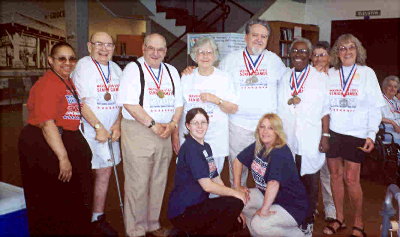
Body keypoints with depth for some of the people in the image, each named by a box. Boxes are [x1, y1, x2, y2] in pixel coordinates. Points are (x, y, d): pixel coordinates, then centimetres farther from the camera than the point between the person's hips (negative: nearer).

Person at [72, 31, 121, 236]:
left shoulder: (116, 69, 12)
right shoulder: (83, 66, -7)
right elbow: (81, 102, -13)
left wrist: (117, 125, 0)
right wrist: (98, 127, -15)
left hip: (110, 131, 6)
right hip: (88, 130, -6)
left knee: (104, 172, 9)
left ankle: (98, 219, 22)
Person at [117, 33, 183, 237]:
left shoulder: (172, 72, 15)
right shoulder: (133, 69, -2)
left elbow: (178, 103, 14)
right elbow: (129, 103, -12)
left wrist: (172, 124, -5)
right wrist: (153, 125, -14)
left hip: (164, 133, 6)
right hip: (137, 132, -5)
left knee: (159, 181, 12)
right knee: (138, 182, -4)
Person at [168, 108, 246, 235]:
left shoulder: (206, 147, 12)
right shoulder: (190, 148, -17)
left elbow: (216, 179, 10)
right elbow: (207, 185, -21)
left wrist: (235, 210, 3)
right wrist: (235, 193, -11)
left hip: (197, 205, 9)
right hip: (182, 212, -9)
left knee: (237, 224, 12)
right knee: (235, 203, -19)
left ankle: (195, 231, 16)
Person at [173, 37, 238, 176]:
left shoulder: (223, 78, 4)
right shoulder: (186, 78, 6)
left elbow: (234, 109, 2)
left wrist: (216, 100, -15)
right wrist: (175, 136, 7)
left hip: (215, 139, -1)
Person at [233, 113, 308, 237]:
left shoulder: (280, 152, -27)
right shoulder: (257, 146, -3)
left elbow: (273, 183, -39)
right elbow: (238, 160, 9)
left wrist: (264, 209, -35)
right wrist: (237, 186, 4)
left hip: (292, 205, -7)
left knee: (259, 225, -27)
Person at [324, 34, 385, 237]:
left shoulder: (367, 73, 2)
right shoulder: (329, 74, 8)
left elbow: (375, 106, 0)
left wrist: (371, 134, -7)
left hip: (356, 134, -2)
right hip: (332, 132, 3)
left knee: (351, 179, -3)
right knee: (335, 176, 8)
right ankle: (339, 219, 23)